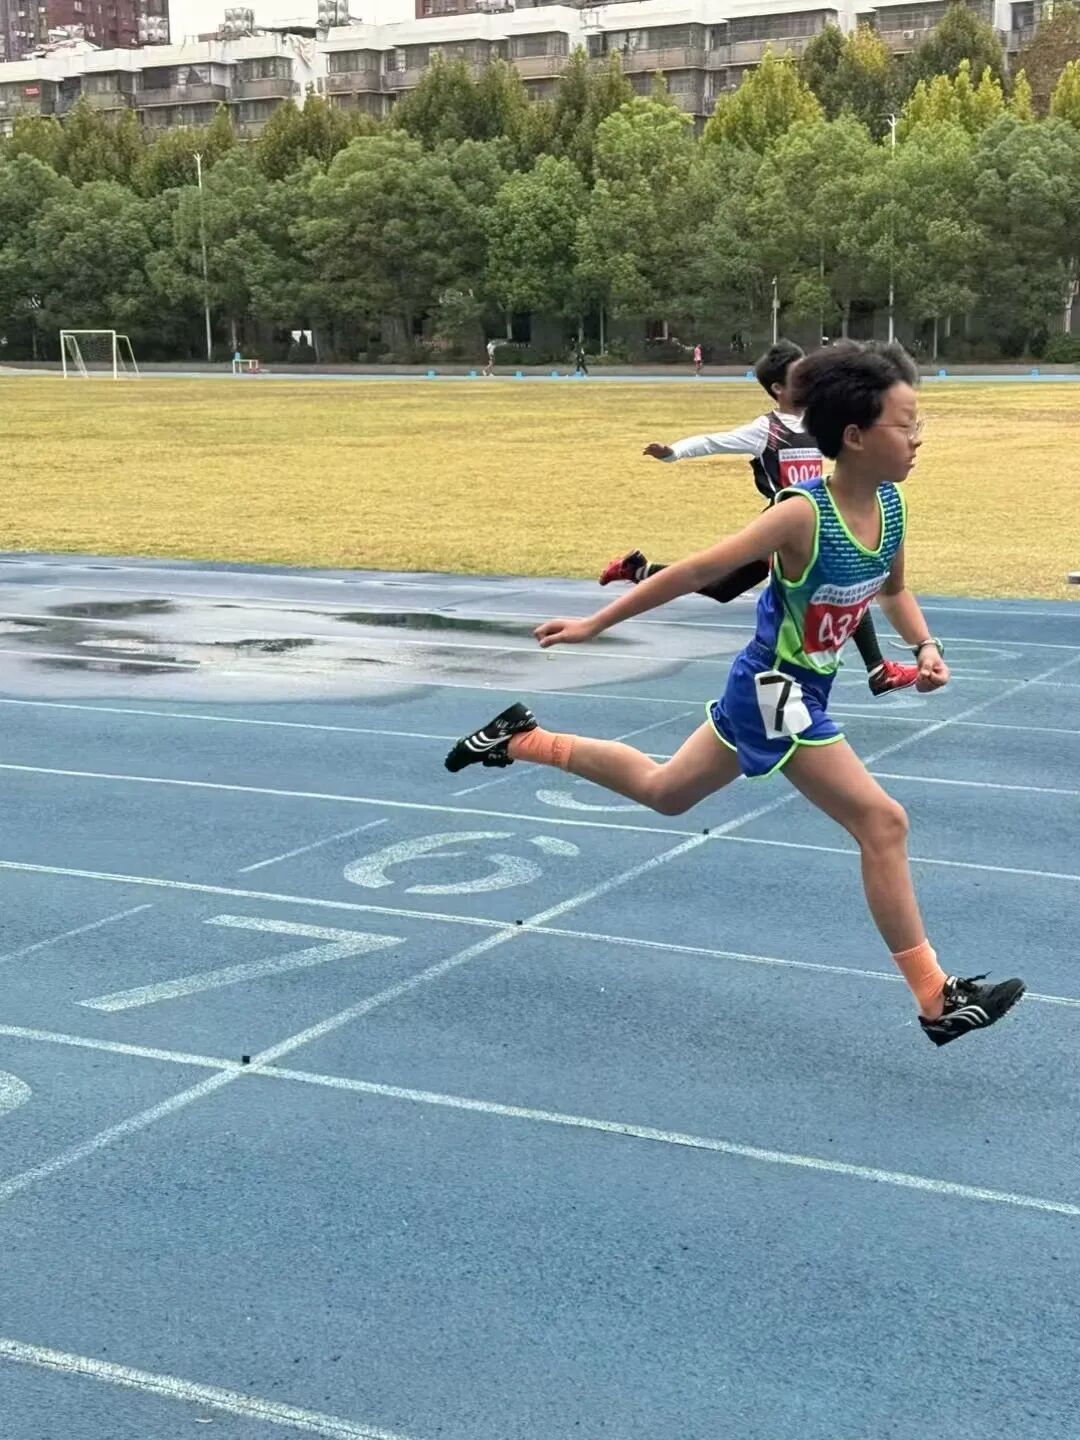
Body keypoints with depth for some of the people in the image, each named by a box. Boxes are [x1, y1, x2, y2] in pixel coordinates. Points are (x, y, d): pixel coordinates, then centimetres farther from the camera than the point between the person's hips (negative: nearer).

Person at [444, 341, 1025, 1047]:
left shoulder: (890, 503, -4)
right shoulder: (803, 514, -27)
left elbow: (894, 589, 15)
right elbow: (697, 572, -21)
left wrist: (925, 648, -4)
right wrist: (596, 623, -14)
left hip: (792, 690, 9)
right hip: (775, 693, -9)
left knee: (663, 790, 25)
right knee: (883, 822, -10)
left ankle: (523, 739, 37)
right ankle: (938, 999, -2)